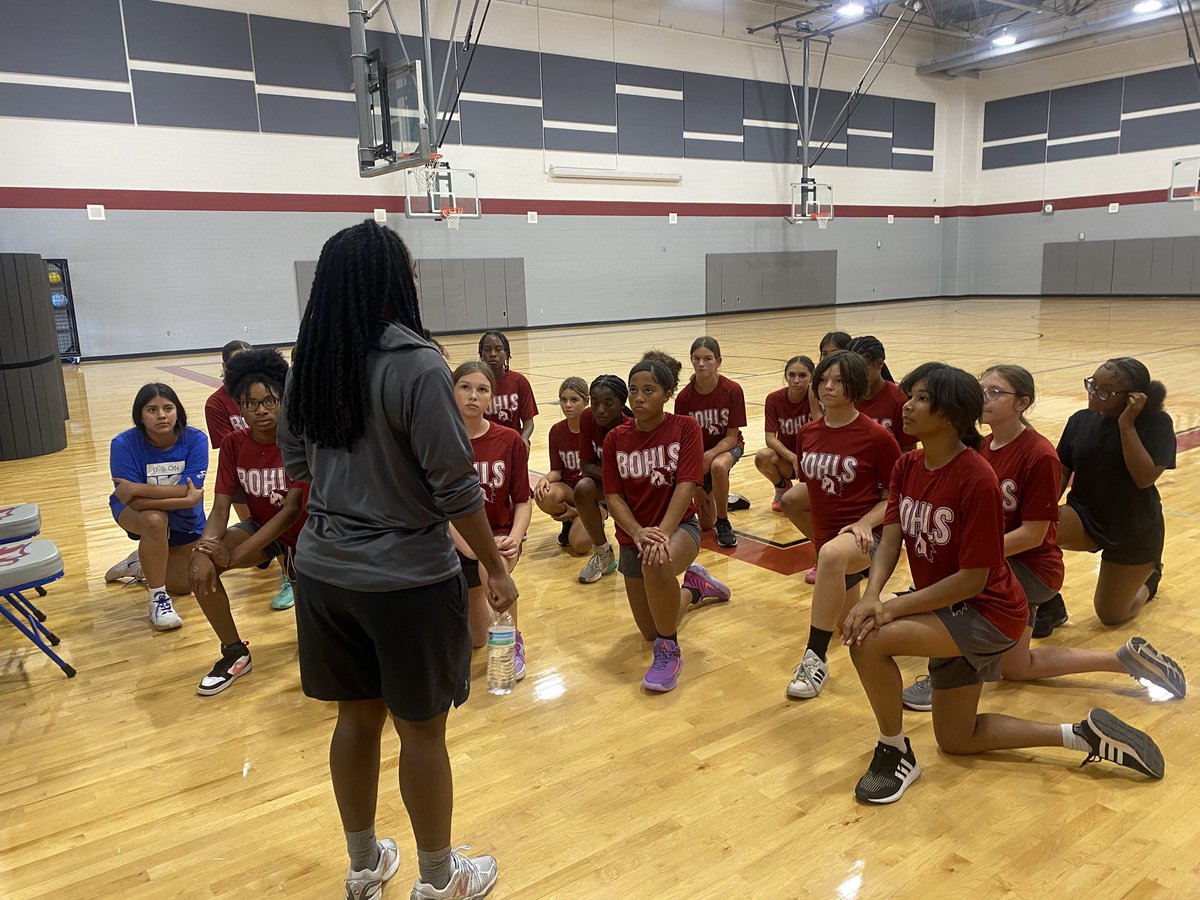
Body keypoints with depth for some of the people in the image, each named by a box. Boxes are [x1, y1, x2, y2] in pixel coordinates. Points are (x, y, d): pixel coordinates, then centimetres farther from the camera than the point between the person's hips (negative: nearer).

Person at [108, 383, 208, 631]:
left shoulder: (195, 440, -25)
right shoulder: (124, 444, -27)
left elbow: (191, 491, -33)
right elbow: (134, 501, -32)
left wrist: (137, 488, -37)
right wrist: (183, 499, -42)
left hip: (186, 521, 3)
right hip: (137, 515, -3)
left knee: (181, 586, 13)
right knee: (155, 520, -40)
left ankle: (144, 563, 46)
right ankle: (158, 599, -22)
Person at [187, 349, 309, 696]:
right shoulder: (234, 444, -9)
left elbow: (292, 509, -27)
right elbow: (221, 507, -12)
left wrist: (234, 555, -32)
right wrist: (204, 551, -33)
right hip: (262, 526, 4)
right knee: (200, 567, -21)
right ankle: (235, 652, 0)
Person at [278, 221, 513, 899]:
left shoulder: (309, 364, 1)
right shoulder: (416, 366, -20)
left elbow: (298, 466, 12)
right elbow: (456, 489, -19)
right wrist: (497, 570, -7)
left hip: (324, 571, 6)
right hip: (407, 580, -6)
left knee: (358, 718, 21)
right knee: (423, 732, 12)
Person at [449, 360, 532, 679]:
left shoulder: (510, 441, -7)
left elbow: (522, 501, -4)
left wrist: (514, 538, -24)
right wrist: (469, 548, -27)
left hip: (498, 534, 0)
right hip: (453, 539, 0)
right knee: (476, 642, 0)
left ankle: (512, 641, -8)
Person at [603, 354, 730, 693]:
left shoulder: (685, 428, -12)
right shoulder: (615, 439, -4)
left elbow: (686, 485, -20)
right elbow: (614, 497, -7)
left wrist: (662, 533, -33)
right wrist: (638, 533, -26)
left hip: (678, 526, -4)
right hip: (633, 536, 4)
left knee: (658, 563, -41)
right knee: (650, 632, 11)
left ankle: (669, 651, -16)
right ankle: (694, 586, 43)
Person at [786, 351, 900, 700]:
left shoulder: (876, 437, -13)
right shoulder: (807, 434, 2)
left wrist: (863, 523, -22)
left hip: (865, 535, -7)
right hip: (825, 536, 7)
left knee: (832, 554, -43)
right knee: (847, 624, 24)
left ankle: (815, 659, -33)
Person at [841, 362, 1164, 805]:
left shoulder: (977, 480, -26)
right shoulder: (906, 466, -4)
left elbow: (973, 579, -25)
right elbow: (891, 540, -10)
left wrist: (893, 607, -28)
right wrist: (871, 595, -29)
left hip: (987, 611, -9)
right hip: (948, 611, 9)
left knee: (871, 639, -30)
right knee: (955, 740, 19)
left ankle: (895, 754, -6)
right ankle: (1082, 735, 28)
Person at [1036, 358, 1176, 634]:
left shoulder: (1157, 423, -14)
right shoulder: (1081, 420, -6)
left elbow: (1145, 478, -26)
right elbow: (1061, 474, -5)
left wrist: (1126, 425, -28)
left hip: (1136, 531, -2)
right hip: (1085, 518, 2)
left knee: (1111, 615, 9)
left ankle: (1148, 578, 44)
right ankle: (1050, 606, -7)